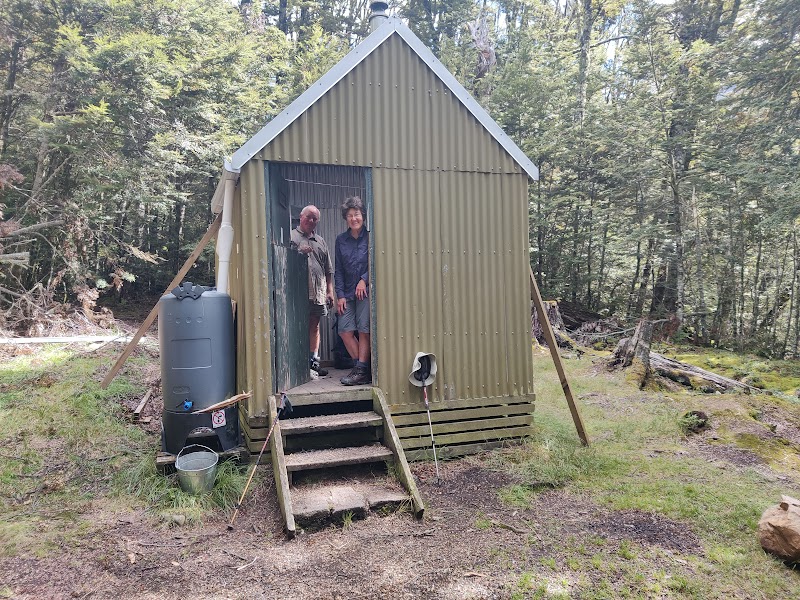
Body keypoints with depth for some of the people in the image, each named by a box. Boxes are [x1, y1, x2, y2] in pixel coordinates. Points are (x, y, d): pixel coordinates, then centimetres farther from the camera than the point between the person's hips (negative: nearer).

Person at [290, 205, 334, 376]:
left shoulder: (320, 241, 22)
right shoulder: (291, 236, 6)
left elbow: (328, 269, 21)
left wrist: (330, 291, 15)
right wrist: (299, 252, -18)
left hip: (318, 293, 5)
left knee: (314, 327, 8)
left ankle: (314, 361, 13)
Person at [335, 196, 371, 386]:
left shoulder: (370, 237, 1)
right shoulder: (341, 240, 12)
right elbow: (338, 270, 10)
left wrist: (364, 280, -11)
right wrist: (340, 295, 3)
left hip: (366, 290, -4)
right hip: (348, 292, 4)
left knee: (364, 330, -7)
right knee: (345, 330, -2)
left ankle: (361, 371, -1)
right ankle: (363, 368, 8)